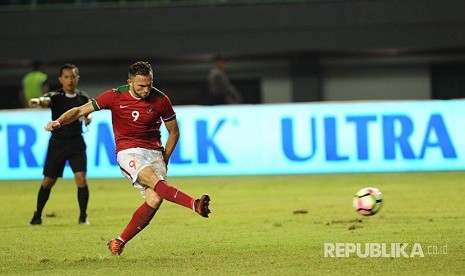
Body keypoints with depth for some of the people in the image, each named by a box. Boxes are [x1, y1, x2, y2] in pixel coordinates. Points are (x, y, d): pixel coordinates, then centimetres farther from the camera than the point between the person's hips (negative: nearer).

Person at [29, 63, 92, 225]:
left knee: (81, 178, -13)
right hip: (57, 142, -1)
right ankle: (37, 215, 21)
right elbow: (46, 100, -33)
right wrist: (38, 101, -57)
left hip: (76, 142, 2)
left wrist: (87, 118, 2)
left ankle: (83, 215, 0)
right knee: (48, 180, 4)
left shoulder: (83, 98, 3)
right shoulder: (56, 97, -9)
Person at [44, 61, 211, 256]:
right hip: (128, 152, -2)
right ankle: (194, 205, -46)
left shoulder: (161, 100, 0)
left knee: (154, 200, -19)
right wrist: (59, 122, -14)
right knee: (155, 181, -32)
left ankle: (119, 242, -8)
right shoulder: (115, 97, -3)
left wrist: (164, 160, 6)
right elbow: (80, 111, 2)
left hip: (154, 152, 2)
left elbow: (174, 132, 13)